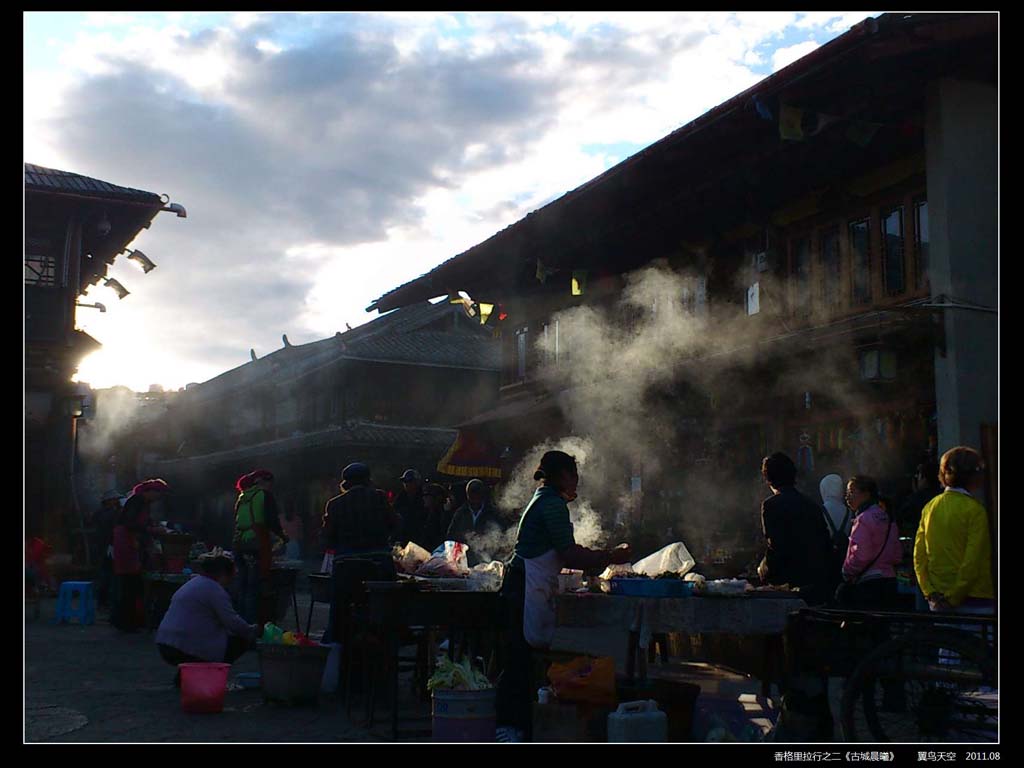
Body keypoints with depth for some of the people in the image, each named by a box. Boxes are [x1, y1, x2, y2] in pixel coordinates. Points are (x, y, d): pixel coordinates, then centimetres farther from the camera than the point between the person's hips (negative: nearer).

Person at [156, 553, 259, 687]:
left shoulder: (192, 584, 23)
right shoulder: (214, 589, -8)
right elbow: (232, 621, -13)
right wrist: (253, 630, 6)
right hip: (187, 649, -10)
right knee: (242, 640, -1)